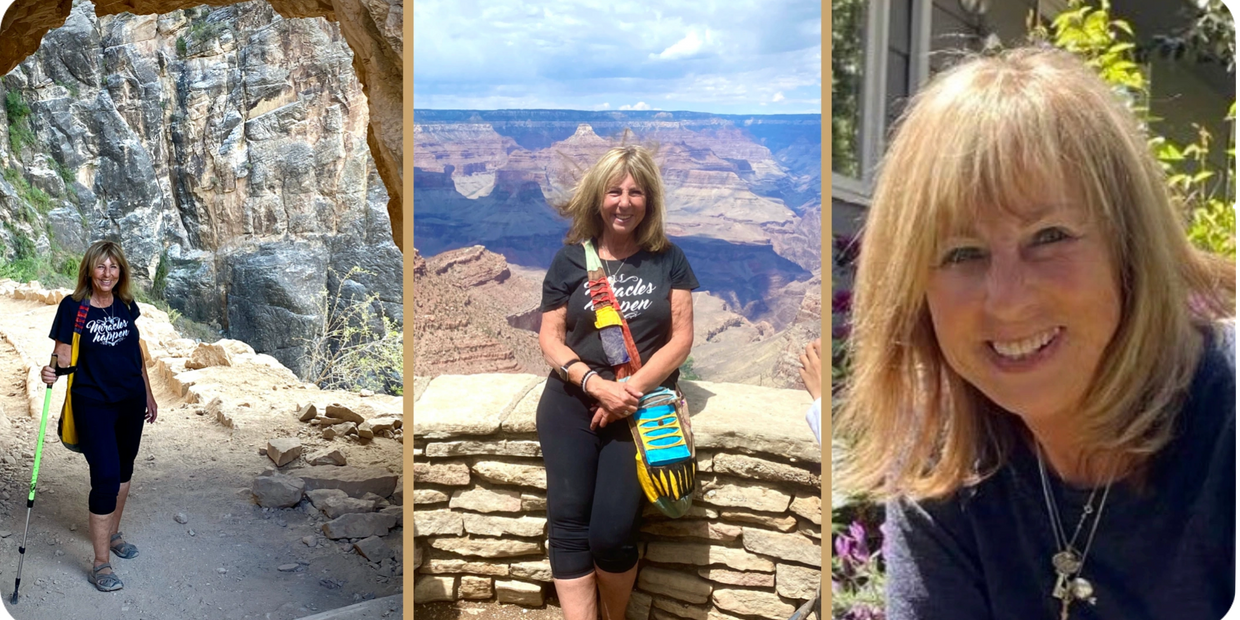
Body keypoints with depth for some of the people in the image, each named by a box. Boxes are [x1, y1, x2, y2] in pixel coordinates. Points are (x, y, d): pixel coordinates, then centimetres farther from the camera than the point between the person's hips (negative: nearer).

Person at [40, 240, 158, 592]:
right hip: (93, 404, -5)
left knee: (123, 470, 16)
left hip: (130, 401, 5)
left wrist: (149, 395, 18)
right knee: (105, 477, -11)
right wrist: (51, 372, -32)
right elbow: (64, 357, -10)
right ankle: (100, 563, -3)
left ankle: (112, 533, 37)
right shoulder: (72, 307, -9)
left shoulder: (126, 305, 4)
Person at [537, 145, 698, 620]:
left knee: (611, 532, -15)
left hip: (643, 402, -1)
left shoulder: (668, 260, 8)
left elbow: (682, 337, 3)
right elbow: (549, 337, 6)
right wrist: (597, 384, -11)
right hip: (572, 398, 2)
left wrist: (633, 389, -11)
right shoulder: (571, 258, 7)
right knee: (567, 522, -16)